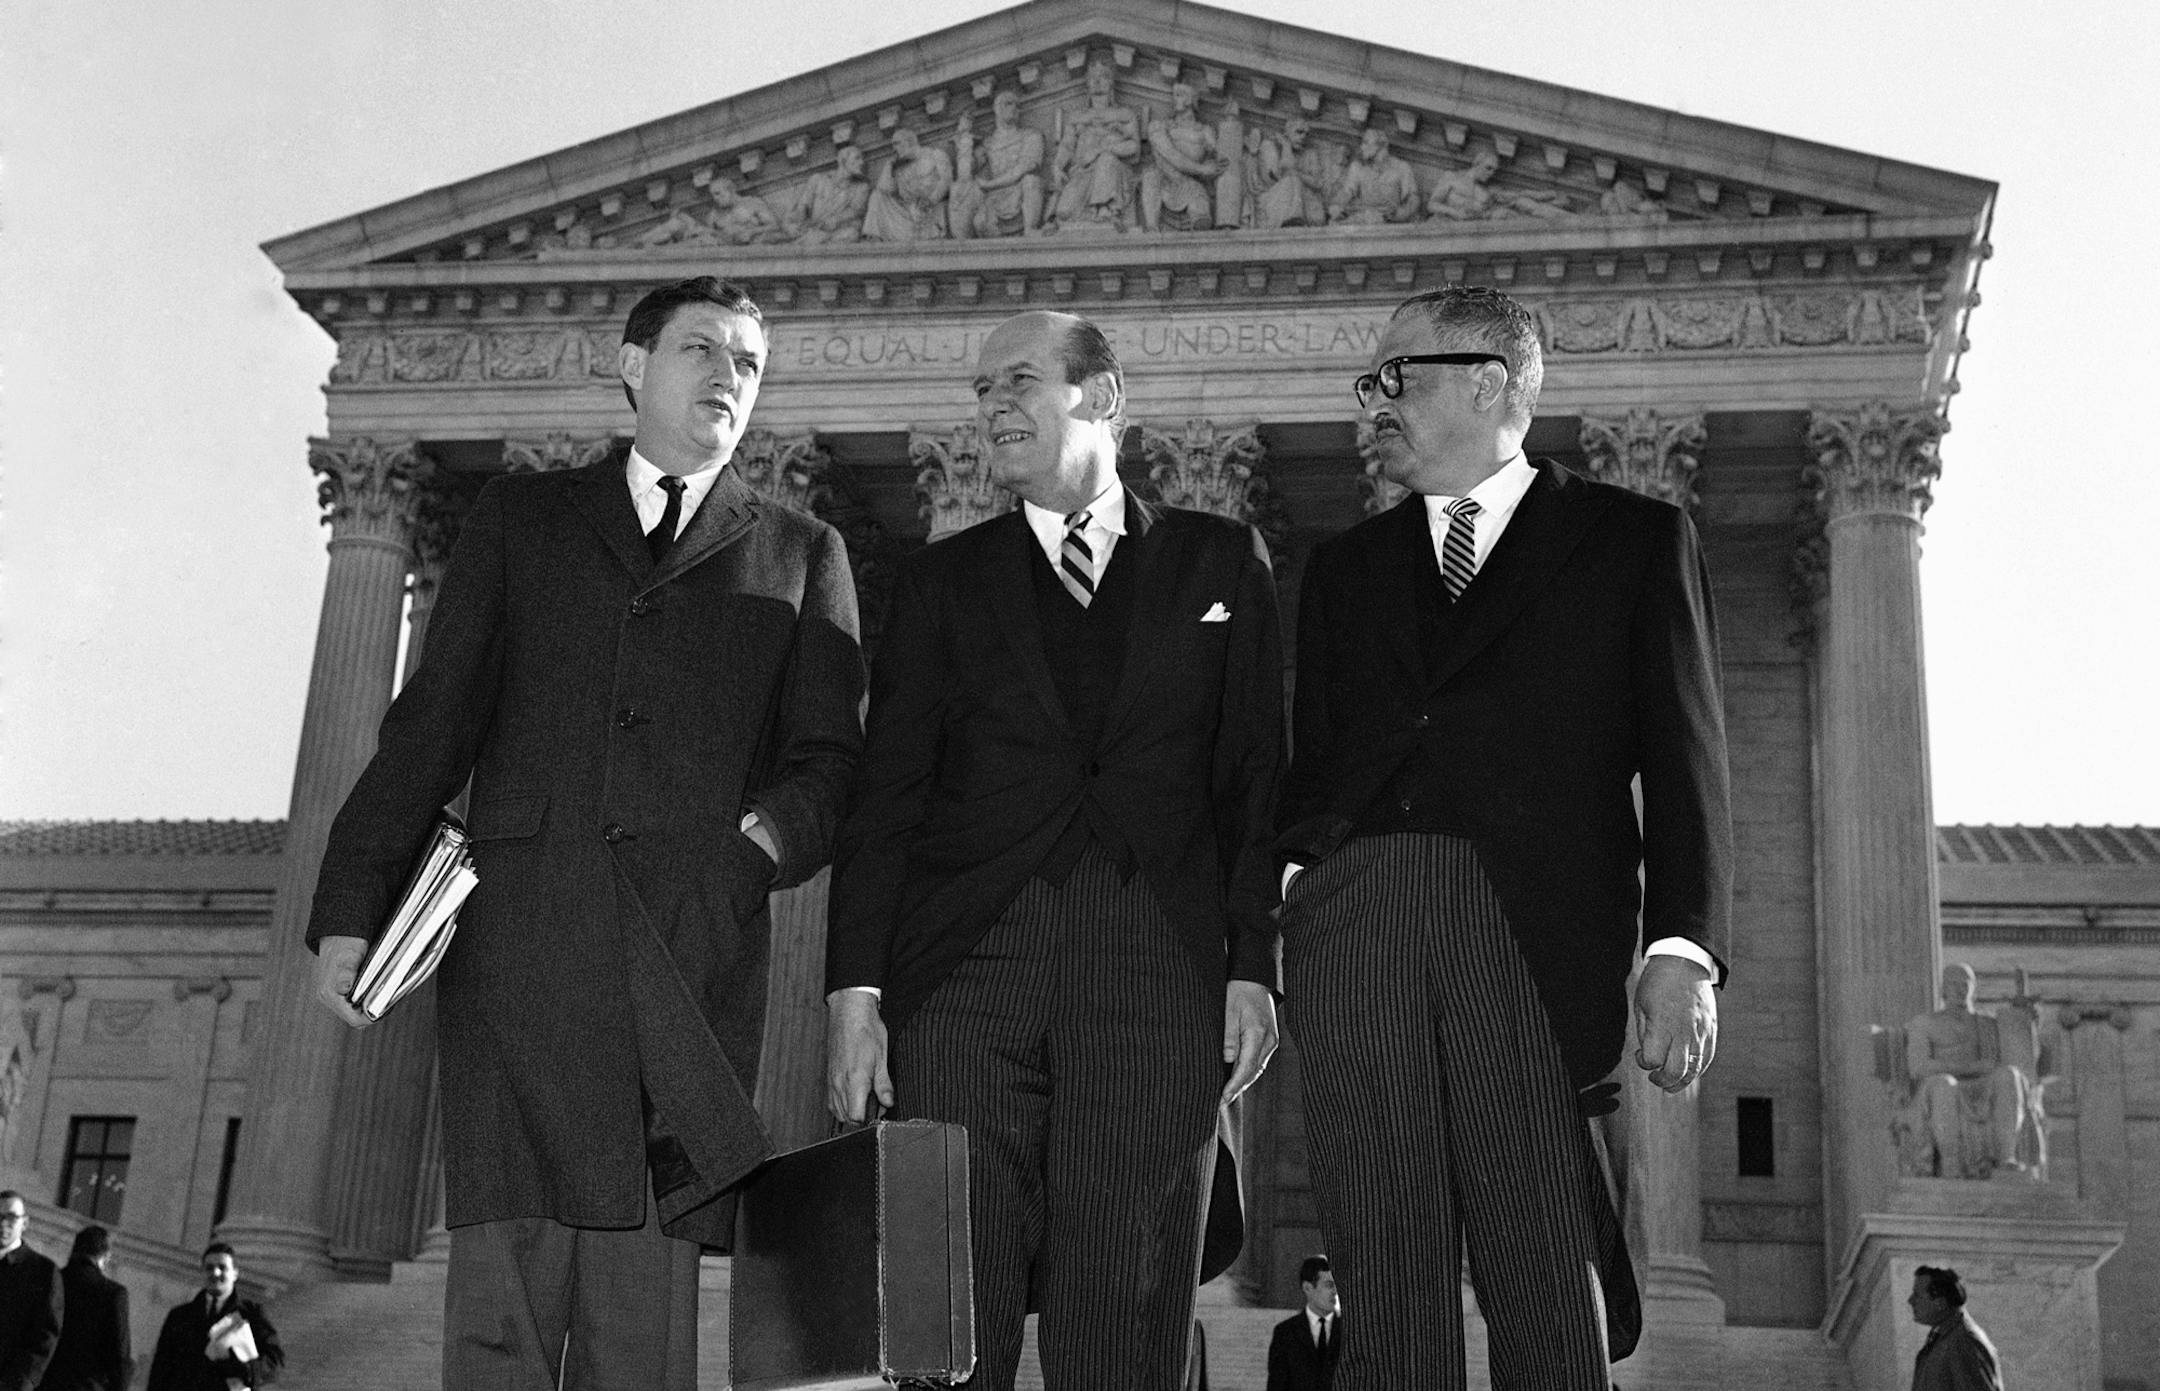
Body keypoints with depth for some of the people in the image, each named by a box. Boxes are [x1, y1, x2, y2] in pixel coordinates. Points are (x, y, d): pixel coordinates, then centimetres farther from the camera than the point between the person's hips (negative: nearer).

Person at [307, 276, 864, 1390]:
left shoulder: (800, 556, 22)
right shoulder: (520, 515, 22)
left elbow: (827, 755, 12)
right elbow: (433, 720, 14)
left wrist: (768, 836, -10)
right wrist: (350, 907, 5)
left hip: (694, 946, 0)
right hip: (518, 931, 0)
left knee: (645, 1289, -8)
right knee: (504, 1283, -11)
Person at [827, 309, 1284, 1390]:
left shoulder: (1220, 561, 13)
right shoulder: (942, 580, 14)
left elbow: (1254, 776, 9)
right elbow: (885, 795, 9)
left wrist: (1255, 966, -1)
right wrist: (855, 985, -1)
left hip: (1158, 973, -1)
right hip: (967, 966, 1)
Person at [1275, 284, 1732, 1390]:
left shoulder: (1635, 540, 14)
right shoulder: (1345, 567, 25)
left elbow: (1684, 759, 5)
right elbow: (1307, 761, 17)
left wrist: (1684, 949, -8)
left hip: (1530, 933, -3)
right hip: (1348, 918, 3)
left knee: (1550, 1296, -6)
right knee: (1389, 1291, -1)